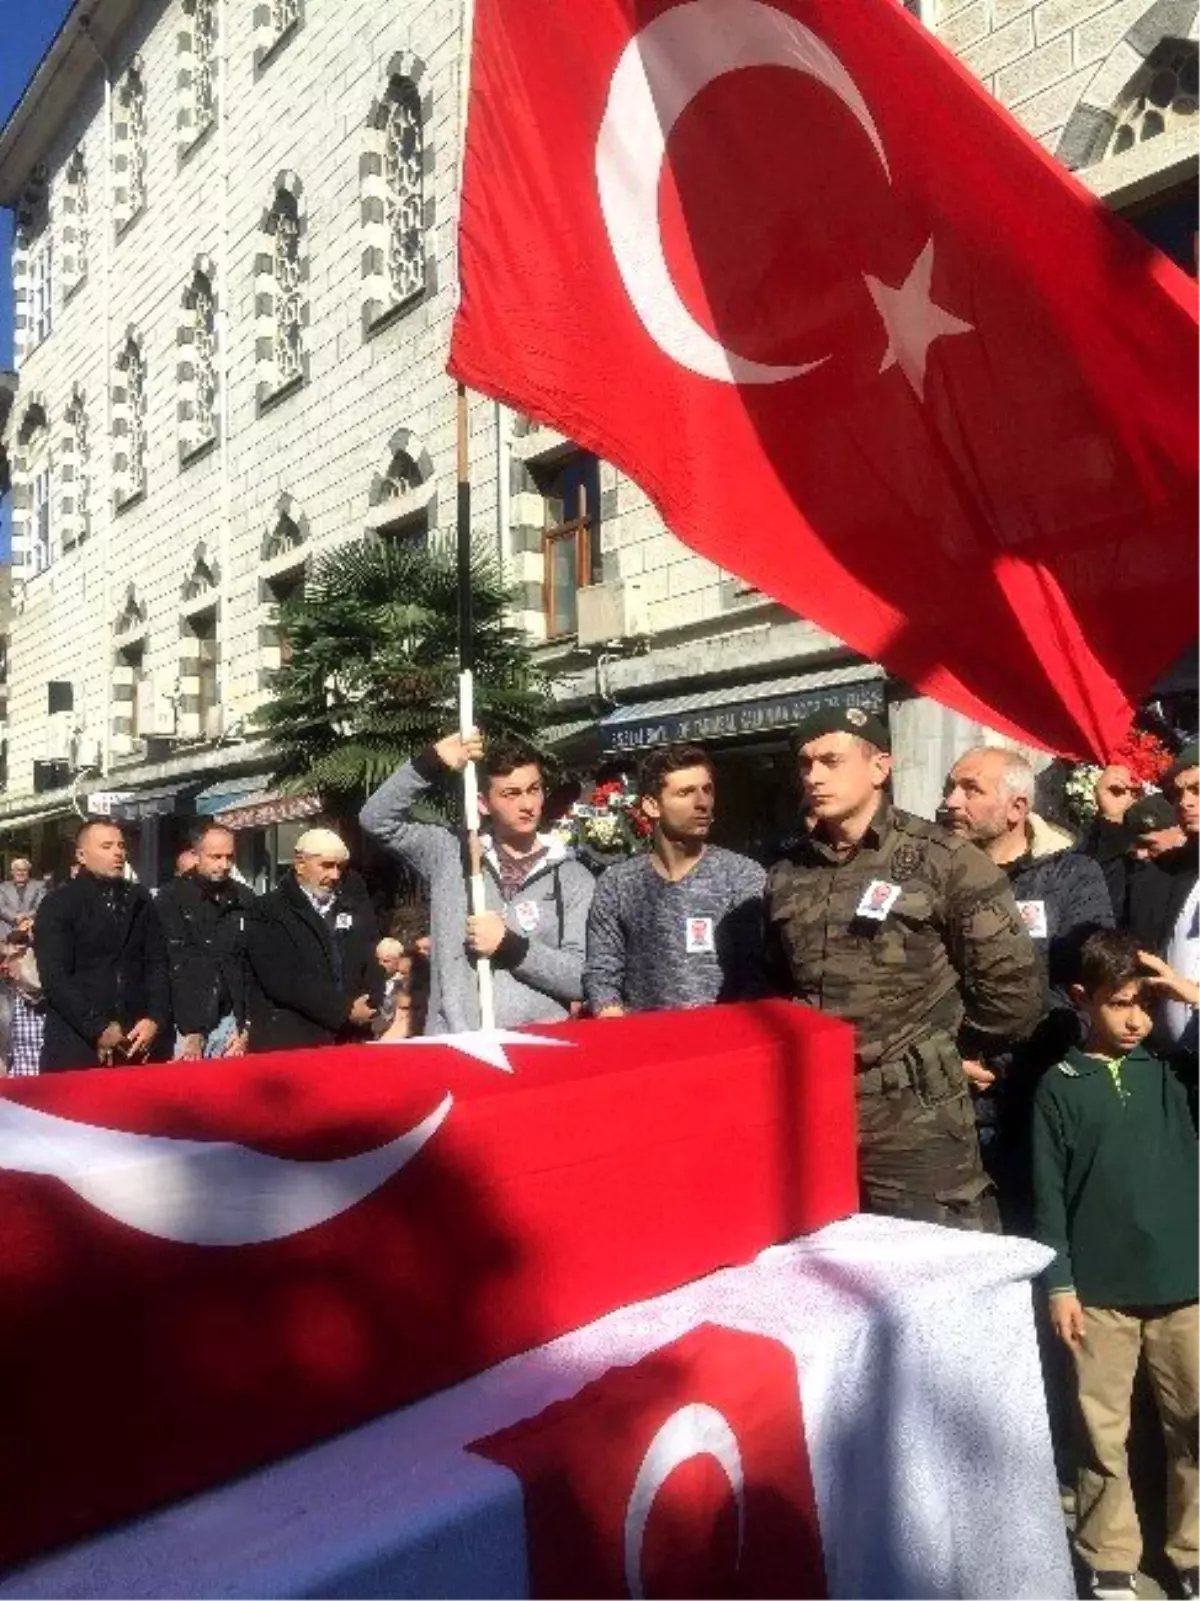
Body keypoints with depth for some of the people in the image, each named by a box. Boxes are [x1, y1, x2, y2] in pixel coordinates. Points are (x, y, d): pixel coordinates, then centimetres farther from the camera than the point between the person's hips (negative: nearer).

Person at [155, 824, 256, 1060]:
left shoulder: (245, 900, 8)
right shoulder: (172, 897, -2)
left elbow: (254, 966, 9)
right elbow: (173, 964, -7)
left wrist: (246, 1025, 2)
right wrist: (191, 1032, -11)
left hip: (231, 1020, 3)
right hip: (187, 1022, -3)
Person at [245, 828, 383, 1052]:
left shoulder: (358, 910, 14)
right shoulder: (267, 912, -2)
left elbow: (372, 966, 12)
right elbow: (283, 981, -12)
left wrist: (364, 1007, -9)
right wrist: (344, 1010, -13)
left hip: (350, 1040, 4)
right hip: (288, 1043, -4)